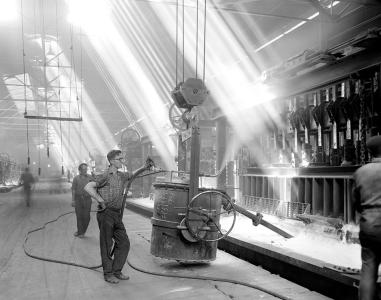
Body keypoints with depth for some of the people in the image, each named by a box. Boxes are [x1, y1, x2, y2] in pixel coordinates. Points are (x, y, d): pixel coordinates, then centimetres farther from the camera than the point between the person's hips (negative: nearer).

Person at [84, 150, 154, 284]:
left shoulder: (122, 176, 12)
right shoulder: (105, 176, -11)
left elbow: (133, 175, 30)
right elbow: (88, 187, -21)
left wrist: (144, 167, 13)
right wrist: (101, 201, -18)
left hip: (117, 214, 7)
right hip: (106, 214, -7)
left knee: (124, 243, 7)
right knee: (106, 245, 3)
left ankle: (116, 271, 20)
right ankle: (108, 274, 14)